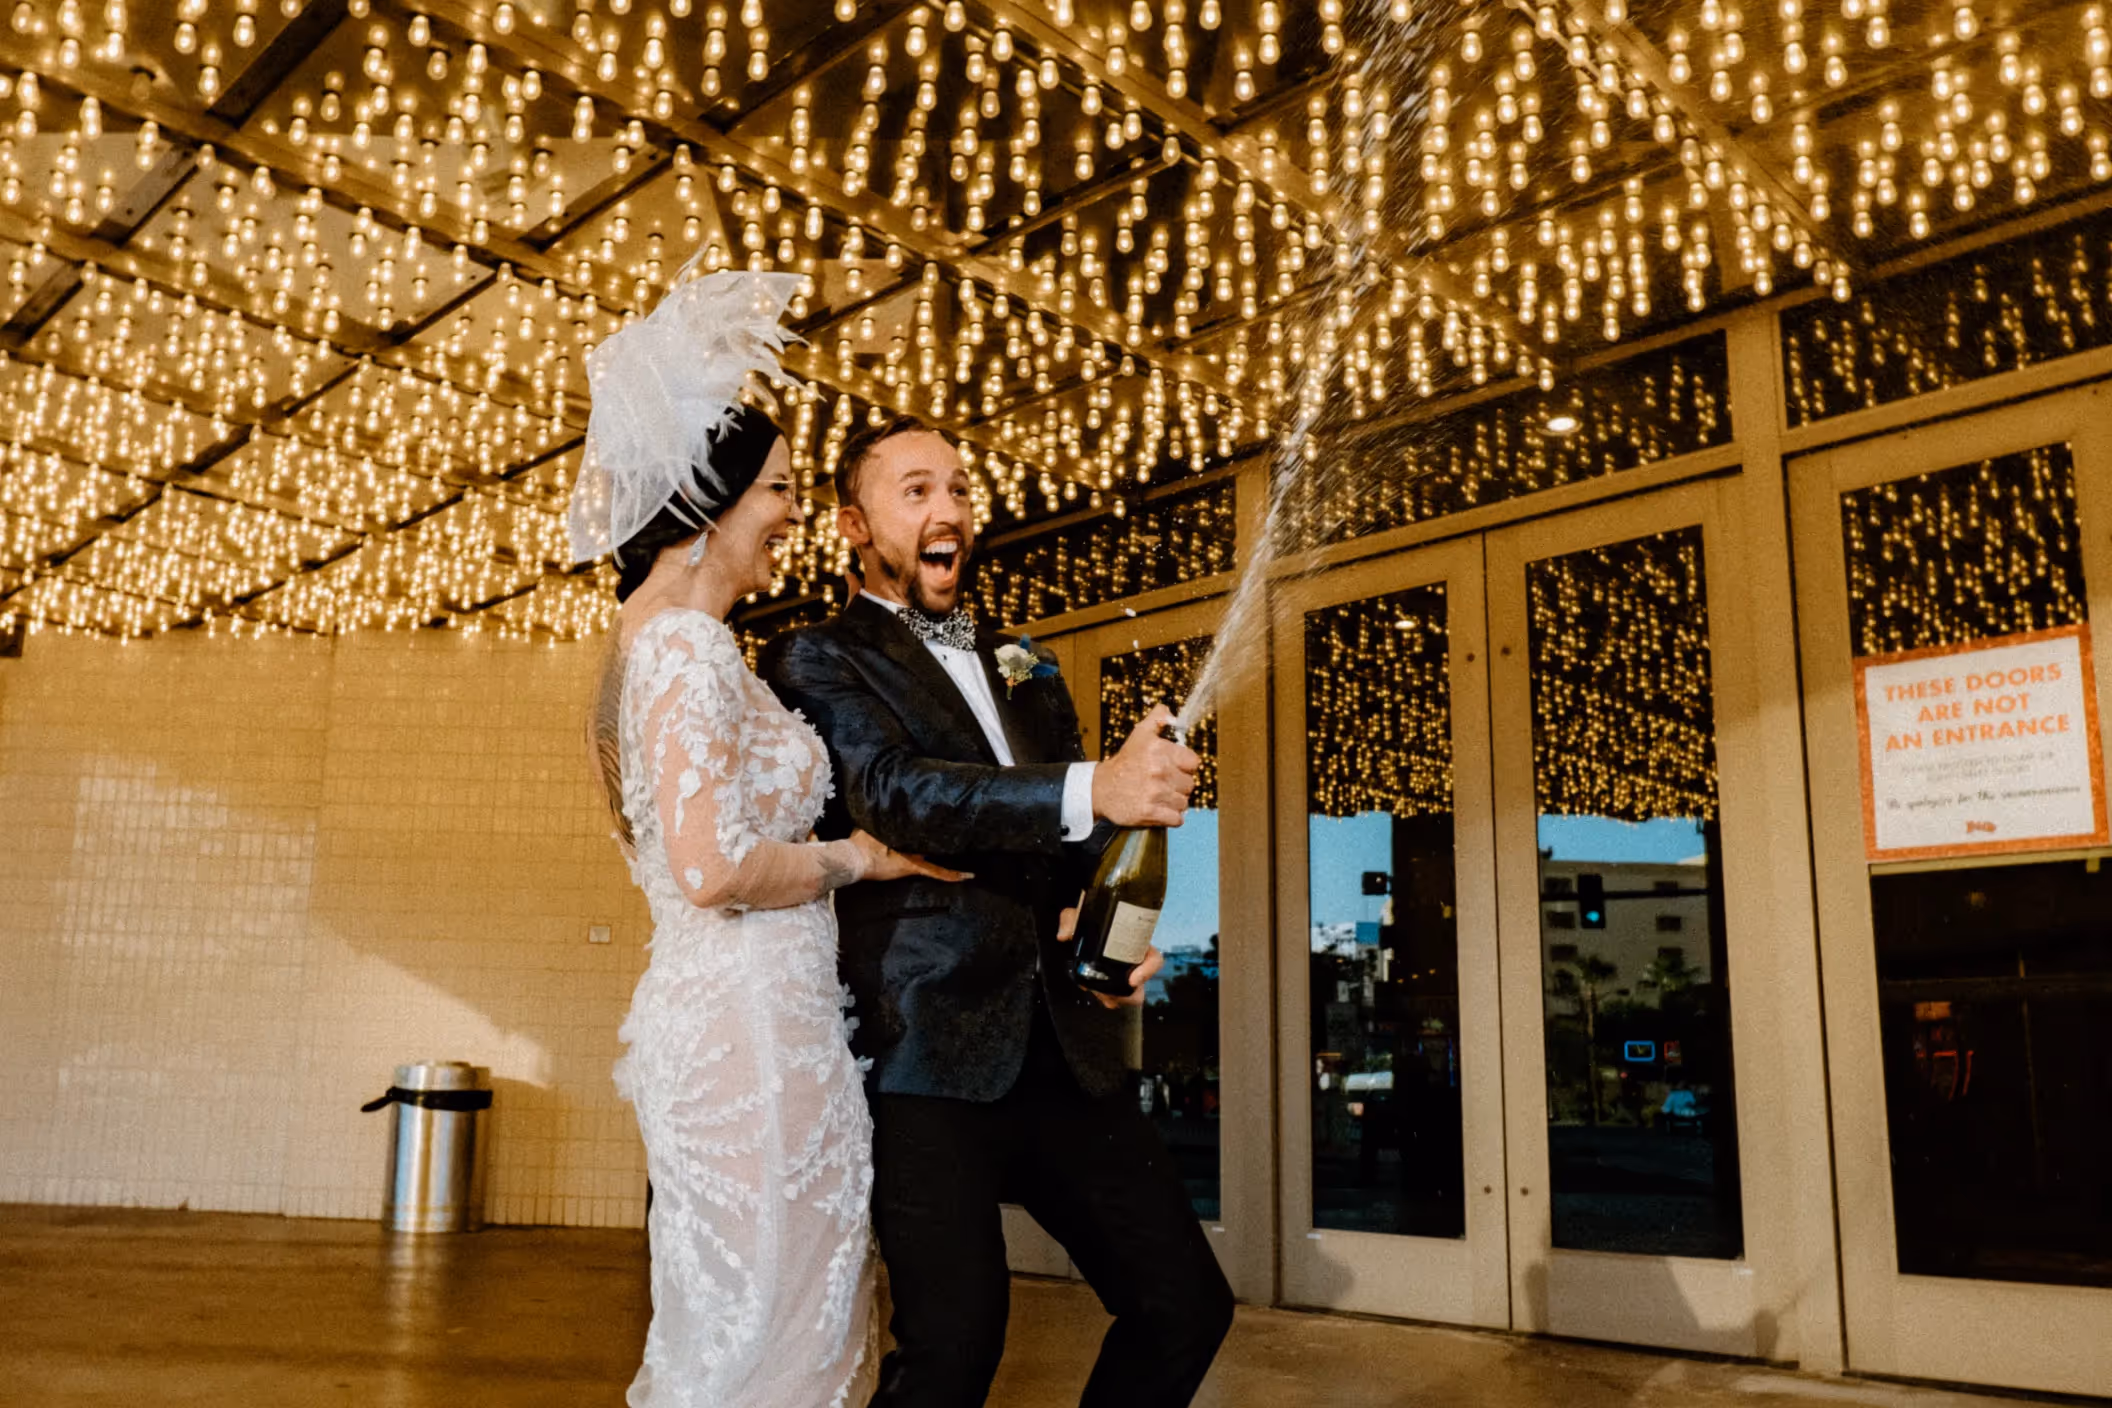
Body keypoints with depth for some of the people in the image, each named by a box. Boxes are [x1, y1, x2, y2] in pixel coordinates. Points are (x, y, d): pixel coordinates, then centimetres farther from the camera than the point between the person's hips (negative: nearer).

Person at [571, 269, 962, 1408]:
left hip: (718, 1021, 10)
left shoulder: (656, 641, 16)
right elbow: (712, 868, -24)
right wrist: (859, 856, -9)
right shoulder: (689, 646, -15)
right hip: (751, 1028, -10)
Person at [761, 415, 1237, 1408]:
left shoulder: (1024, 673, 21)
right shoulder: (818, 661, 2)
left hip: (1060, 1050, 6)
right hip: (926, 1054, -6)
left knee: (1186, 1304, 6)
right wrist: (1093, 789, -30)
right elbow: (891, 790, -17)